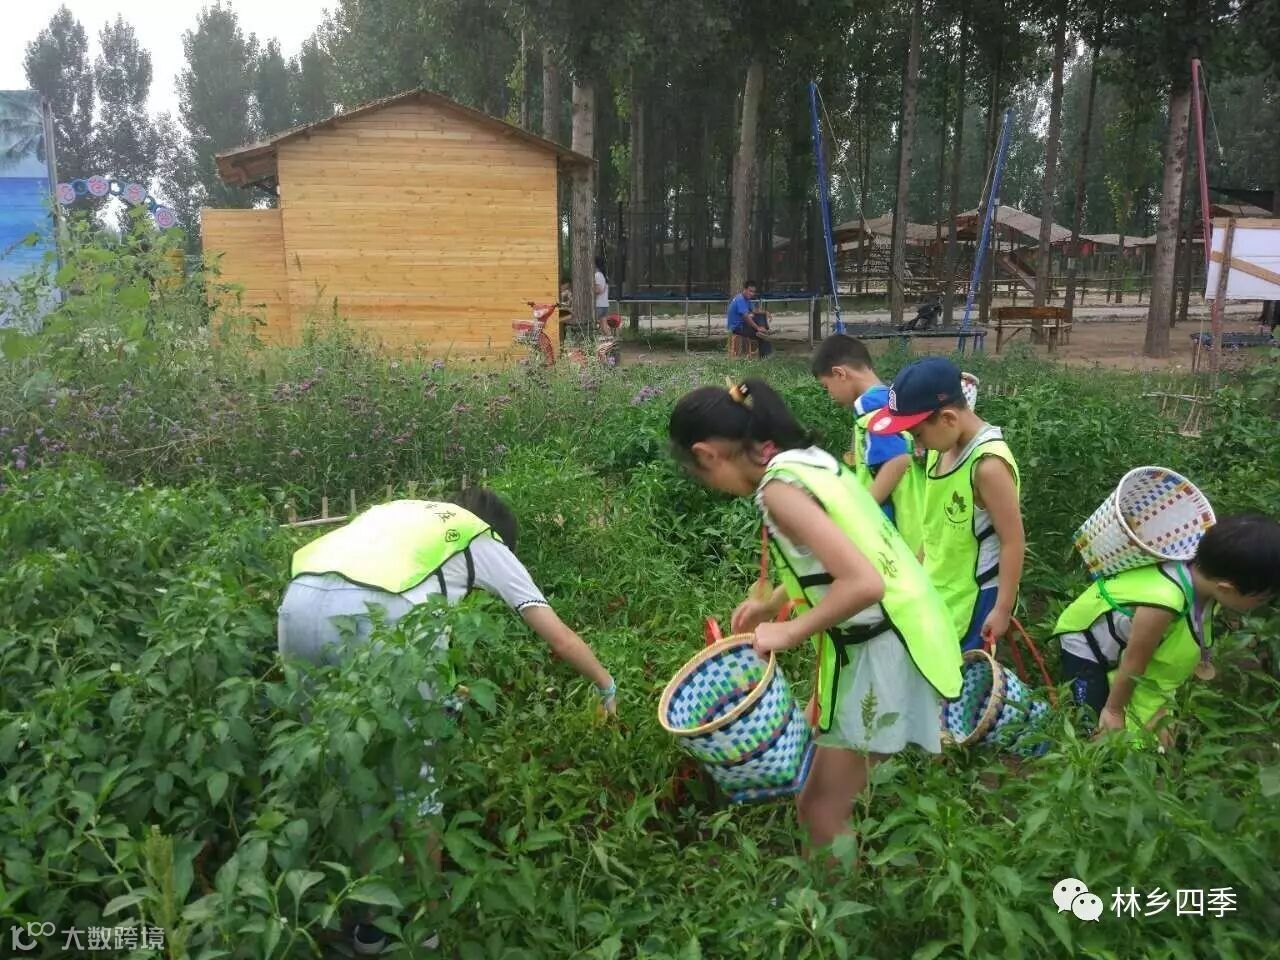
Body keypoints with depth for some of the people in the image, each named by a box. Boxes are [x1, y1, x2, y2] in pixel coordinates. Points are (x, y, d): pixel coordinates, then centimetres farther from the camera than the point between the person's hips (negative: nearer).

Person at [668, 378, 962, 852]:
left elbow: (864, 583, -31)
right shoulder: (809, 458, 5)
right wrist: (772, 601, 19)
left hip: (879, 653, -10)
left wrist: (789, 632, -18)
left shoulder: (779, 487, -23)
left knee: (821, 813, 4)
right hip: (885, 635, 10)